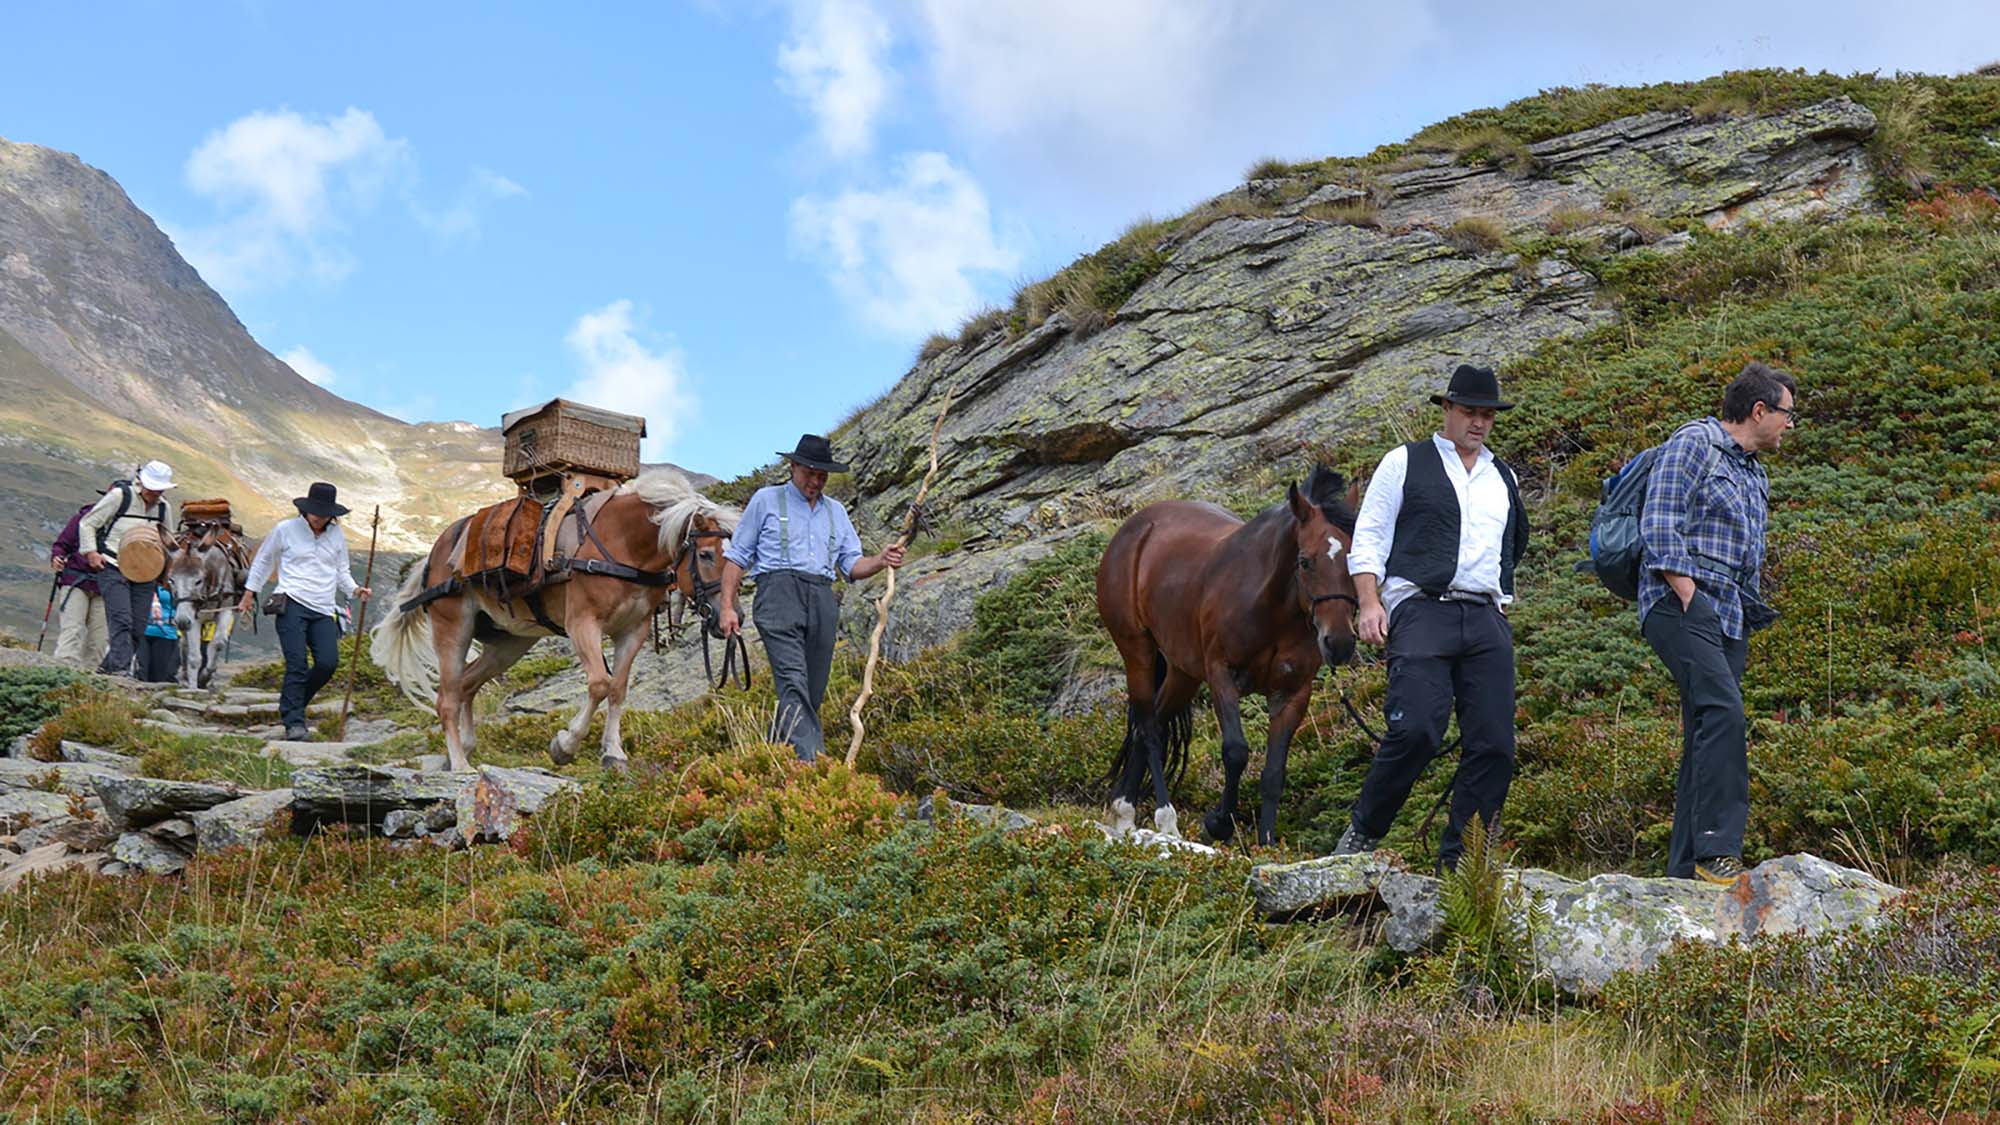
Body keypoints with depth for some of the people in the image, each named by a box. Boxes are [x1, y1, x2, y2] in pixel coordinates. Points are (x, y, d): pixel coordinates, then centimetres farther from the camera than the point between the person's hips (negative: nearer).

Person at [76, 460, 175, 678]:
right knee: (121, 619, -17)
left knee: (138, 627, 1)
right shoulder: (120, 495, -5)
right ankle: (120, 667, -22)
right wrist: (91, 552, -11)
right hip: (113, 569, -6)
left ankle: (108, 666, 12)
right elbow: (87, 523, 1)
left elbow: (166, 540, 27)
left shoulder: (163, 507, 12)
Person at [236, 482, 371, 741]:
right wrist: (249, 593, 20)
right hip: (292, 605, -4)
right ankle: (294, 722, -9)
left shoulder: (337, 535, 14)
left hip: (323, 610, 4)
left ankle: (292, 705, 13)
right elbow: (263, 560, 17)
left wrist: (354, 590, 5)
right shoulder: (285, 530, 4)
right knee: (297, 664, -13)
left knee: (328, 662, -10)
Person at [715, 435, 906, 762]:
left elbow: (852, 565, 19)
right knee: (793, 681, -21)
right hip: (779, 590, -5)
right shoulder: (766, 500, 12)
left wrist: (881, 561, -3)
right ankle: (812, 761, -35)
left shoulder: (835, 511, 24)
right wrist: (727, 607, 1)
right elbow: (736, 556, 11)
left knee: (813, 691, 1)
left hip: (822, 600, 5)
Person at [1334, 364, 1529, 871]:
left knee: (1494, 746, -4)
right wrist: (1369, 603, -9)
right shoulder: (1405, 463, 9)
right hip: (1421, 613, -5)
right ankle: (1362, 834, -2)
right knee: (1416, 730, -21)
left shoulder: (1504, 478, 23)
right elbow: (1368, 538, 4)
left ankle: (1459, 862, 3)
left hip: (1487, 621, 5)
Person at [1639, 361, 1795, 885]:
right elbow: (1660, 529, -12)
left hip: (1729, 619, 9)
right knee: (1724, 713, -24)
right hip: (1682, 605, -9)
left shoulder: (1755, 476, 25)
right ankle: (1716, 851, -26)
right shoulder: (1694, 444, -2)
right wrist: (1690, 599, -17)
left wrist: (1750, 615, 17)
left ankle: (1686, 868, 5)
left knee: (1706, 737, 4)